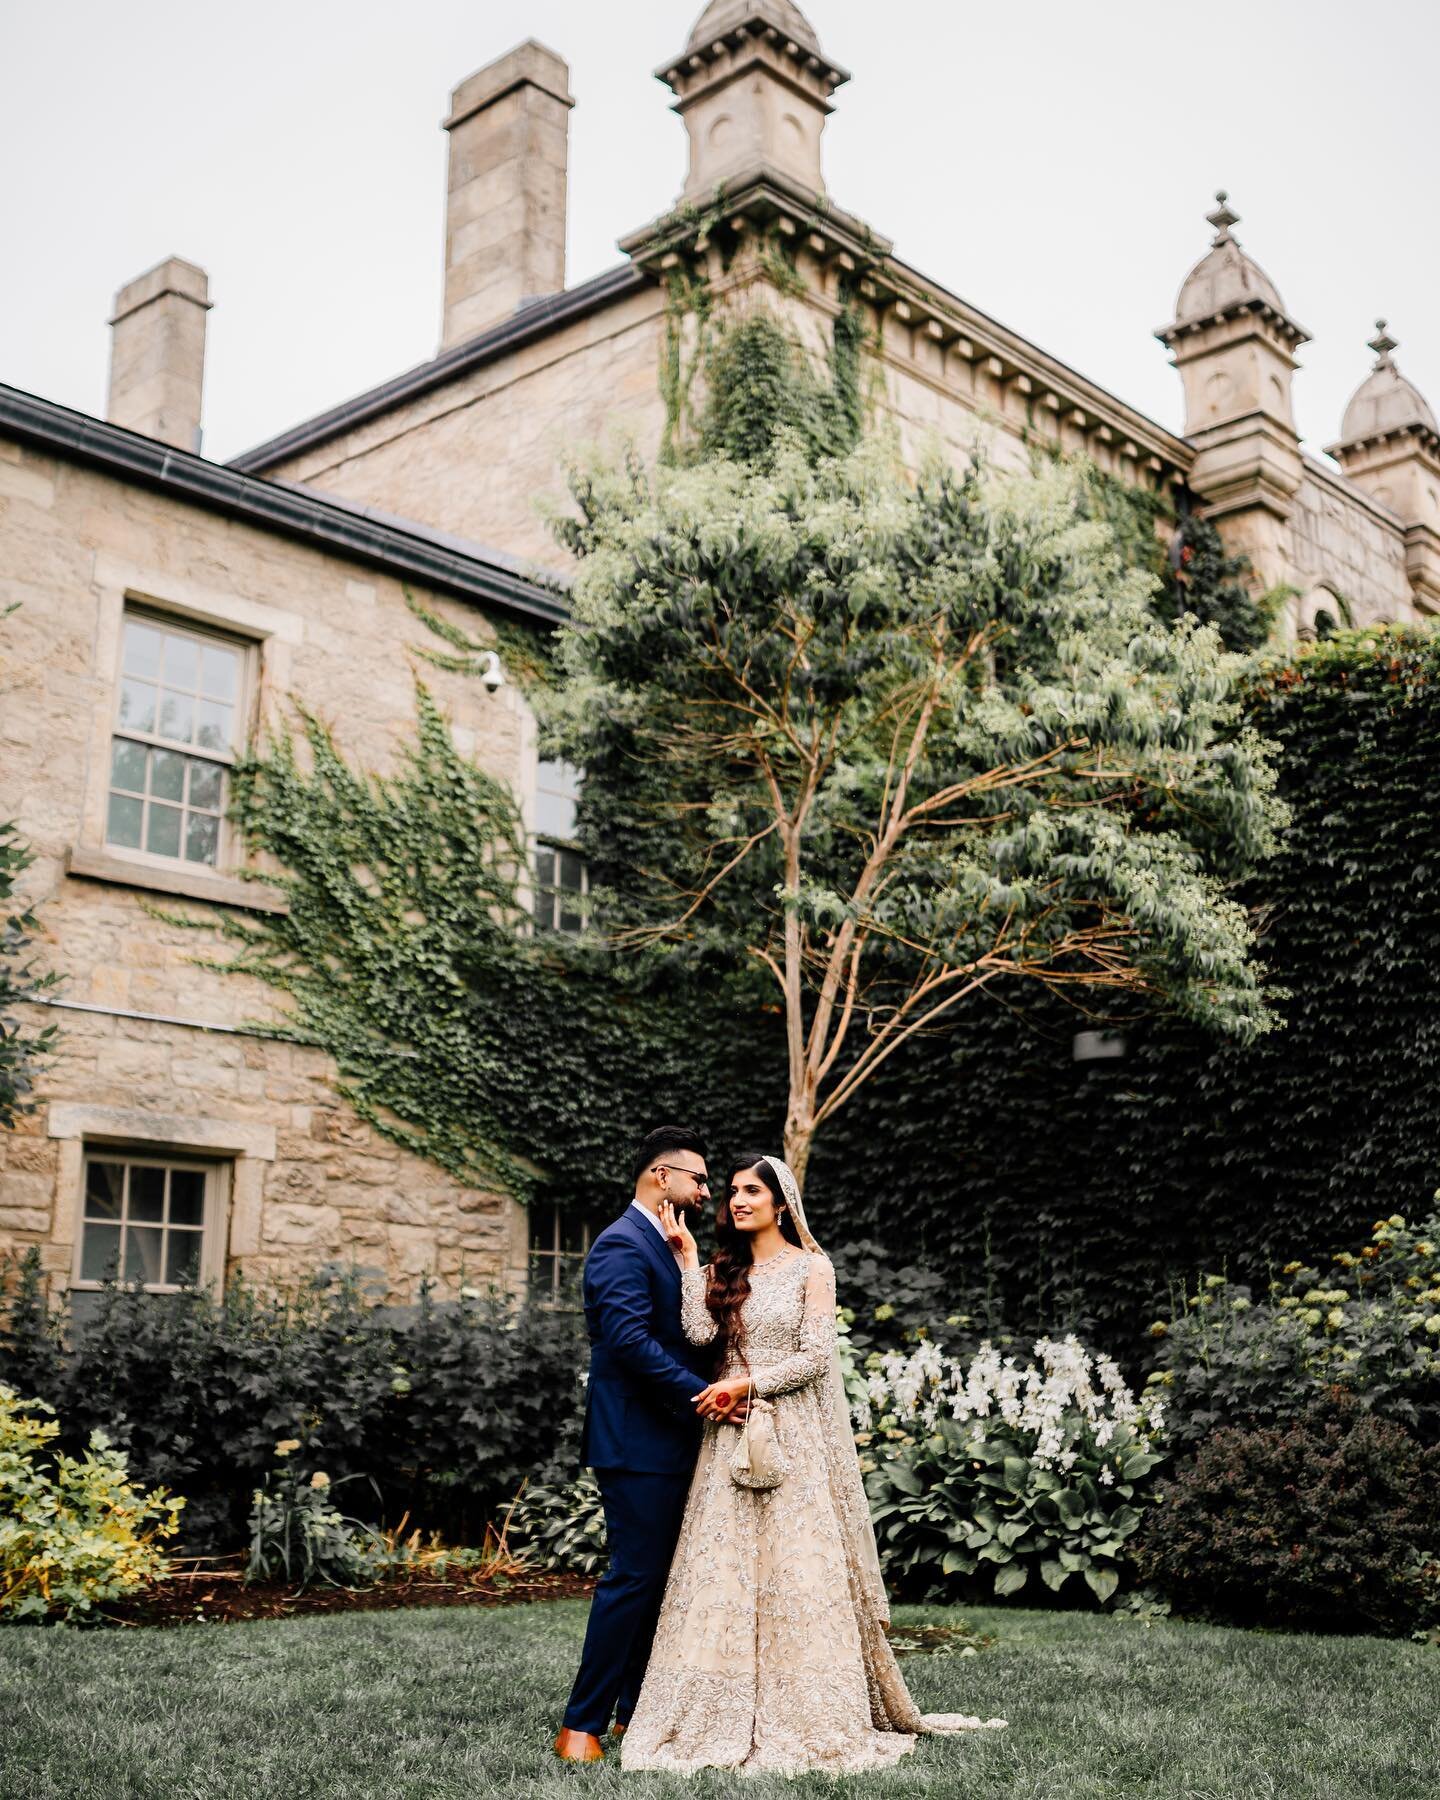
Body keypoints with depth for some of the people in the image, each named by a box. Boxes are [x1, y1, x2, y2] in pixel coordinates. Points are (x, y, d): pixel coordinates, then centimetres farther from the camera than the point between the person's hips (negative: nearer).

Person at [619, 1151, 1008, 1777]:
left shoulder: (812, 1267, 0)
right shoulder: (722, 1271, 12)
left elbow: (816, 1356, -7)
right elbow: (700, 1333, -6)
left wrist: (748, 1384, -13)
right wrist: (688, 1255, -4)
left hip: (795, 1437, -4)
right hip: (732, 1438, 4)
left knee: (795, 1567, -4)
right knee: (725, 1569, 0)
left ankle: (809, 1716, 4)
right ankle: (726, 1716, 5)